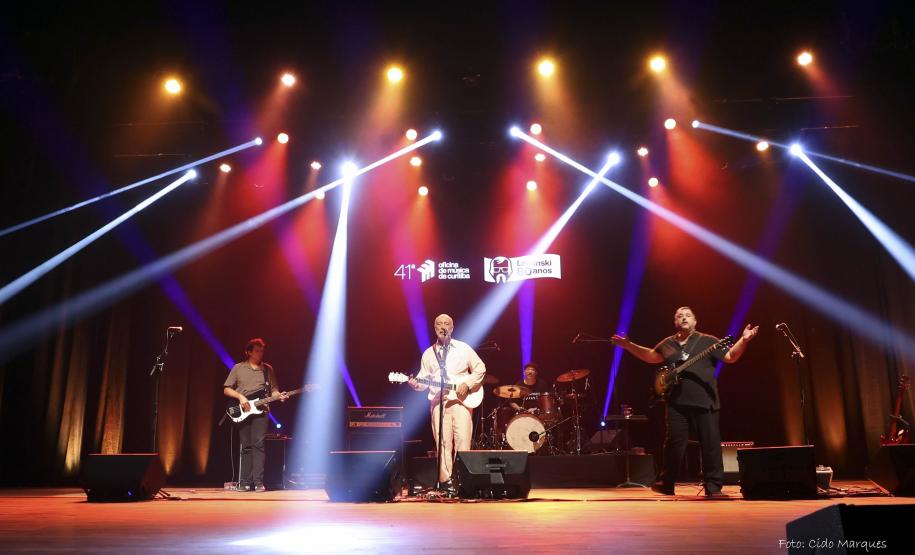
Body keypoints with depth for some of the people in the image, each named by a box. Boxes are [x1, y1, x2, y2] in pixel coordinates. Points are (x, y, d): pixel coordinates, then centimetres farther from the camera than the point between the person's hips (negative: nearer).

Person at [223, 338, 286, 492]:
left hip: (260, 410, 0)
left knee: (258, 444, -11)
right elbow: (226, 390, 7)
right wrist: (240, 397, -9)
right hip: (243, 412, 1)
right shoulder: (238, 368, 8)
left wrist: (279, 396, -9)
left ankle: (258, 482, -12)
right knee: (246, 447, 3)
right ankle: (245, 482, 7)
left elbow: (273, 390, 13)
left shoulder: (268, 369, 11)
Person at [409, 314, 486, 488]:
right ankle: (446, 479, 2)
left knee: (463, 439, -11)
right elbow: (424, 380, 11)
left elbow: (480, 368, 7)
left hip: (461, 400, -2)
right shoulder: (428, 353, 13)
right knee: (443, 441, -4)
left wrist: (467, 384, -6)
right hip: (438, 402, 2)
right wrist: (416, 384, -11)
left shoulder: (463, 348, 7)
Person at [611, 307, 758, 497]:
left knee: (710, 444, 1)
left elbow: (730, 357, 1)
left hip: (705, 402, -2)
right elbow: (651, 356, 27)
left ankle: (713, 487, 11)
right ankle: (666, 484, 16)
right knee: (673, 443, 5)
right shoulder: (668, 343, 14)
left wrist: (744, 340, -15)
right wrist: (628, 345, 20)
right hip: (677, 402, 3)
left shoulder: (707, 341, 4)